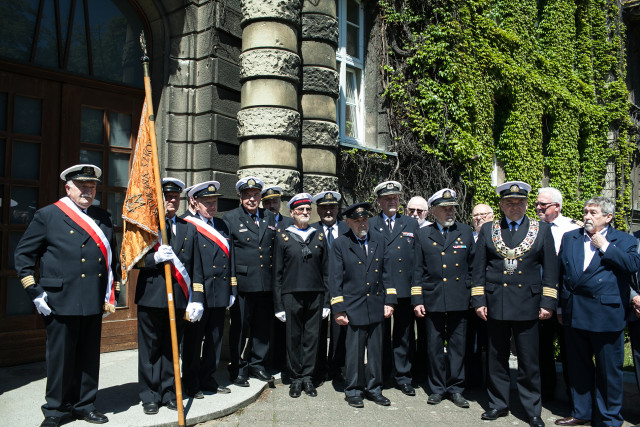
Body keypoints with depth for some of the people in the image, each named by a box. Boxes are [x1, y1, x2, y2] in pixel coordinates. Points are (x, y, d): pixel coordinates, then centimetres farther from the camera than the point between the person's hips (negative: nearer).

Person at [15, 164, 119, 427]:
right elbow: (23, 254, 1)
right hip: (60, 302, -4)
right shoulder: (47, 215, 0)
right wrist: (34, 292, -5)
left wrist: (111, 294, 14)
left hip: (94, 303, 4)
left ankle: (85, 405, 28)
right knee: (60, 357, 7)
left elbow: (112, 258, 18)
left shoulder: (103, 219, 11)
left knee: (89, 357, 12)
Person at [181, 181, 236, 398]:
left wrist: (232, 290, 11)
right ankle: (190, 383, 21)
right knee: (193, 340, 7)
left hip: (220, 295, 6)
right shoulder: (186, 225, -6)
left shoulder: (222, 226, 14)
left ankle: (207, 379, 29)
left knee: (215, 339, 14)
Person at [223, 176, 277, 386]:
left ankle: (257, 364, 30)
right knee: (239, 327, 6)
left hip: (266, 284, 4)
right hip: (242, 282, -4)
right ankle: (238, 369, 21)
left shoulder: (270, 218, 13)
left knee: (262, 327, 13)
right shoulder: (230, 218, -1)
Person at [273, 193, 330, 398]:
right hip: (291, 295, -2)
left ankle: (307, 377, 20)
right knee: (293, 338, 6)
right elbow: (277, 273, 2)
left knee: (312, 337, 7)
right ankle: (296, 379, 20)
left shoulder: (319, 236, 10)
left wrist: (326, 301, 5)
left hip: (315, 296, 2)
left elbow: (326, 271, 11)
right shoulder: (283, 236, 3)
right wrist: (278, 304, -2)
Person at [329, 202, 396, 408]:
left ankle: (373, 388, 28)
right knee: (354, 351, 4)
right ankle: (353, 390, 21)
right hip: (354, 308, -4)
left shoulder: (379, 241, 8)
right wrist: (338, 309, -9)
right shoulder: (340, 244, -4)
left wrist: (389, 301, 6)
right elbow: (335, 280, -5)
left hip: (376, 307, 4)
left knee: (376, 350, 12)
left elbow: (385, 272, 11)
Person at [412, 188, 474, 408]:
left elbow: (473, 265, 8)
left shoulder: (466, 231, 7)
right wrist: (417, 300, 0)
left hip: (460, 300, 1)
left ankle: (455, 388, 22)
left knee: (457, 346, 8)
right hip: (433, 299, 0)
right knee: (434, 346, 8)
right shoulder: (423, 235, 5)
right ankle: (437, 388, 22)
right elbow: (418, 270, 5)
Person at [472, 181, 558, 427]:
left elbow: (550, 269, 6)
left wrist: (548, 303, -1)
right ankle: (498, 404, 26)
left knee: (529, 361, 5)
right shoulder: (488, 230, 7)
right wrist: (478, 301, 1)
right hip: (495, 304, 1)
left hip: (527, 305, -1)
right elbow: (478, 269, 7)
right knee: (496, 359, 10)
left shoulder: (542, 230, 7)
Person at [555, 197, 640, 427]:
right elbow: (559, 272, 11)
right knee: (578, 365, 14)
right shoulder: (569, 238, 11)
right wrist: (560, 307, 8)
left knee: (608, 369, 8)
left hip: (606, 314, -3)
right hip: (574, 313, 4)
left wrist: (605, 246, -13)